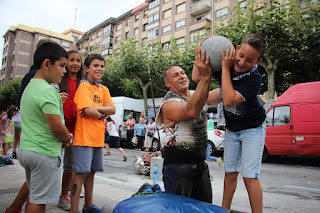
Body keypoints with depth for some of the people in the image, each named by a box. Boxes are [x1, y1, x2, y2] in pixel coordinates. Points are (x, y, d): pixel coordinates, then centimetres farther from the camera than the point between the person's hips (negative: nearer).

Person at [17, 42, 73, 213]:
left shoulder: (29, 87, 12)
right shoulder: (47, 91, -19)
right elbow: (57, 127, -23)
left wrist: (62, 138, 10)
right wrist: (68, 138, -2)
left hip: (25, 149, 9)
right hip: (44, 153, -9)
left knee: (34, 195, 20)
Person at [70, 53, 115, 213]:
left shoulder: (104, 89, 15)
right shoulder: (84, 86, -7)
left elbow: (113, 109, 4)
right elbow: (89, 111, -19)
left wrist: (95, 108, -11)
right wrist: (103, 113, -2)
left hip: (98, 137, 7)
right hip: (84, 137, -7)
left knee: (91, 172, 16)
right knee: (81, 173, -4)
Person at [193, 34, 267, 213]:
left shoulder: (254, 79, -28)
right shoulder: (228, 62, -11)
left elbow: (229, 101, -40)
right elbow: (197, 77, -8)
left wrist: (225, 68, -36)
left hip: (252, 129, -5)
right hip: (232, 129, 5)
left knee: (249, 176, -8)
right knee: (230, 172, 11)